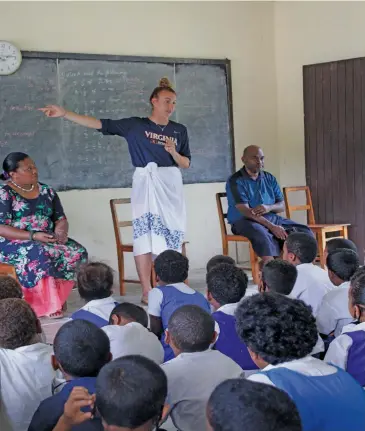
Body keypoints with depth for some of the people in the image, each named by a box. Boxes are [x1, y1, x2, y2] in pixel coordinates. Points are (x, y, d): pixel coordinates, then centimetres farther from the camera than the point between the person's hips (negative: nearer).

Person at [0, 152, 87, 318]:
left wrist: (61, 231, -11)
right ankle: (47, 306, -26)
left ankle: (52, 300, -17)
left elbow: (61, 219, 14)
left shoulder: (46, 191, 11)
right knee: (40, 255, -37)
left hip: (46, 241, 6)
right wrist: (33, 236, -25)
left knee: (78, 252, -20)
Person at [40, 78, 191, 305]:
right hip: (146, 183, -2)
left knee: (171, 234, 0)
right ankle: (147, 292, -5)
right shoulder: (135, 125, 1)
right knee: (144, 233, -7)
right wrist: (64, 113, -9)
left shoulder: (180, 130, 9)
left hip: (171, 184, 3)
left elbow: (186, 164, 12)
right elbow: (99, 124, -3)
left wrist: (174, 153, -10)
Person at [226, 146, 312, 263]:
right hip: (245, 221, -6)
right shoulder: (235, 181, -6)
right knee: (262, 235, -40)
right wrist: (272, 227, -26)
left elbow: (282, 206, 10)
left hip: (272, 218, 6)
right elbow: (245, 210, -17)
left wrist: (269, 207, -16)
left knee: (304, 232, -14)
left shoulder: (269, 178, 13)